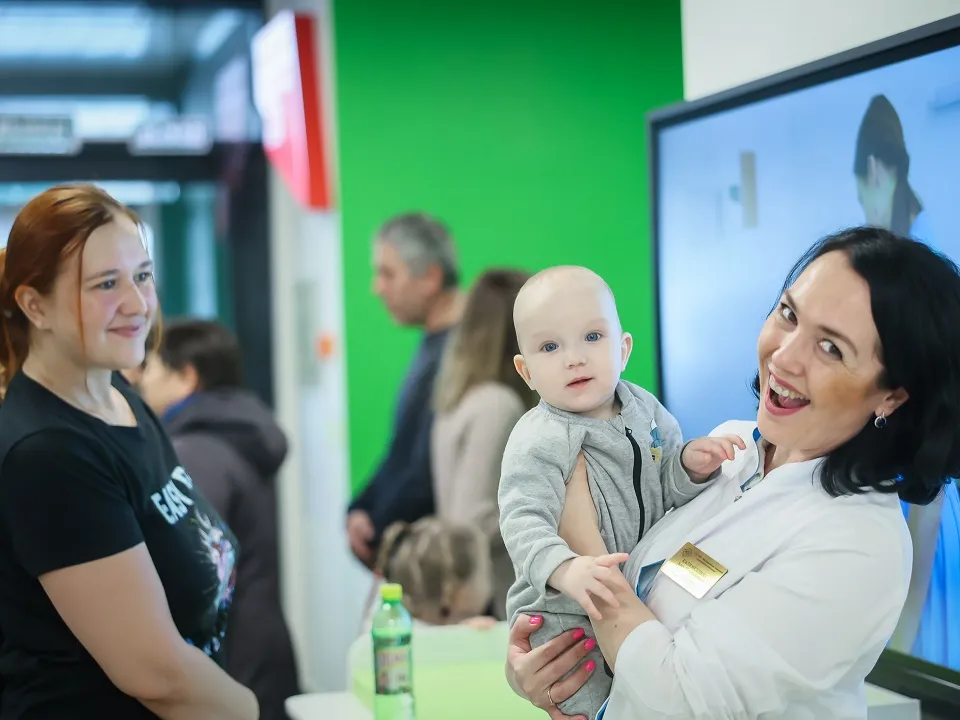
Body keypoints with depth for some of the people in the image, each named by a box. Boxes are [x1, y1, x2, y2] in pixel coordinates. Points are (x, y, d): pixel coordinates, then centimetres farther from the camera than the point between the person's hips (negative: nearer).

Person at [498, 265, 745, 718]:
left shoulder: (642, 410, 0)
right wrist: (565, 569, -49)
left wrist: (689, 466, -14)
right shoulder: (539, 442, -21)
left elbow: (666, 489, 8)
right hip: (565, 613, -6)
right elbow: (523, 522, -31)